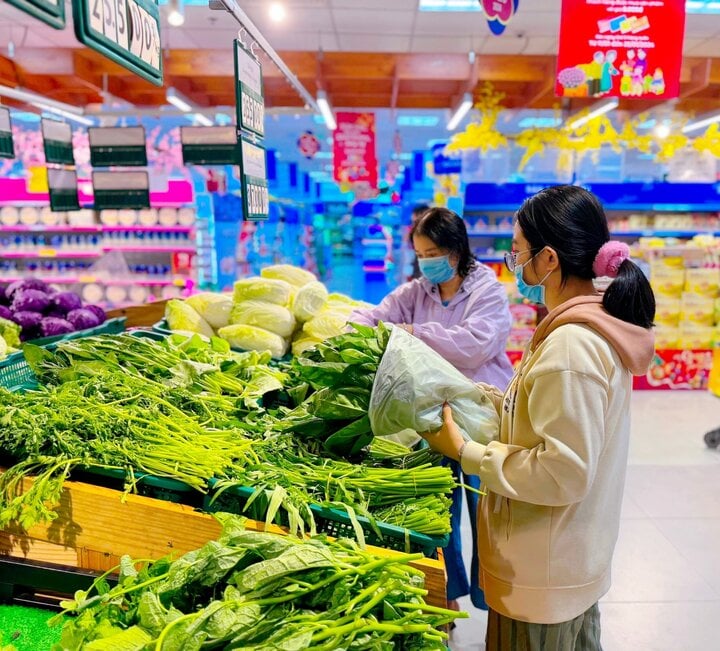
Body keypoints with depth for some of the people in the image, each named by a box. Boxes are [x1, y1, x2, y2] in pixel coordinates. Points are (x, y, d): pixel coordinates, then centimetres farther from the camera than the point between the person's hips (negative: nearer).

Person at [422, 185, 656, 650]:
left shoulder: (569, 346, -29)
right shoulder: (597, 324, 2)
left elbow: (563, 473, -29)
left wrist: (466, 452, -23)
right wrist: (494, 401, 3)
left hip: (545, 576, -9)